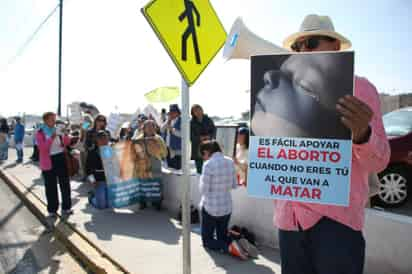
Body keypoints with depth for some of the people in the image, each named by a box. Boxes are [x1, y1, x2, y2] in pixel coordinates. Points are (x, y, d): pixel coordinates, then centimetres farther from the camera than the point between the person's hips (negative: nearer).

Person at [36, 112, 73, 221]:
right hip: (49, 161, -4)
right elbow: (42, 148, -19)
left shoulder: (57, 129, 6)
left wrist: (64, 134, -11)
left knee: (65, 183, 9)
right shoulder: (40, 133, -8)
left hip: (61, 159, 5)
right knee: (51, 187, 4)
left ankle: (66, 207, 22)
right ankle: (52, 210, 17)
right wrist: (51, 138, -28)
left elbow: (67, 143, 7)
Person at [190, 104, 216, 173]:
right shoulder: (192, 122, 0)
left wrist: (209, 136, -15)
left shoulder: (208, 120, 4)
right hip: (197, 147, -1)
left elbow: (214, 130, 4)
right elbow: (191, 136, -5)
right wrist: (200, 138, -18)